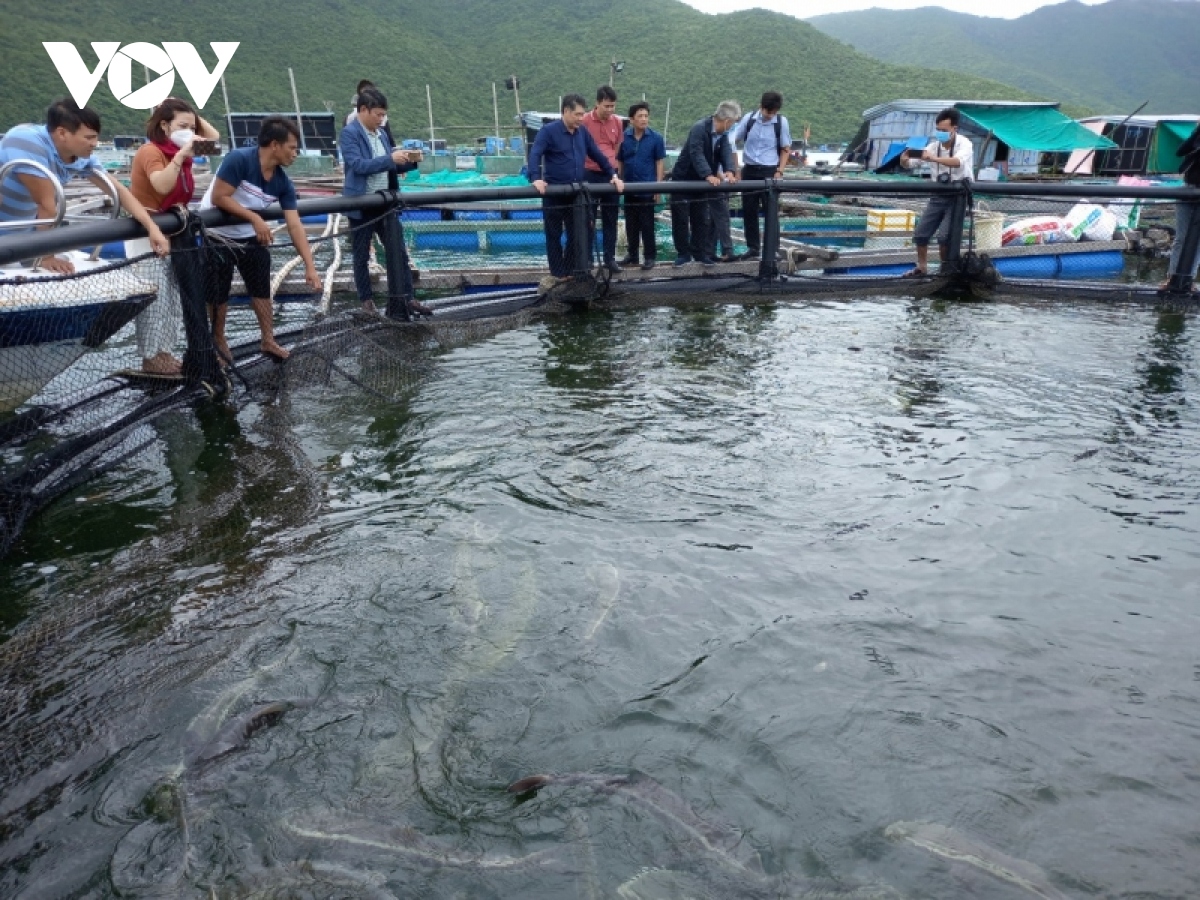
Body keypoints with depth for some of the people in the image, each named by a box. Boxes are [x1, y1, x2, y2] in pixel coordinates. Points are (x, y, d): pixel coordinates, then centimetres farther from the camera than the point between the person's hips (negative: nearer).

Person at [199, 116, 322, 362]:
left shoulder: (283, 183, -10)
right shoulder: (239, 160, -26)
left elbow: (295, 225, -13)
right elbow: (218, 197, -27)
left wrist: (310, 266, -18)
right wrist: (255, 218, -28)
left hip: (250, 237, 6)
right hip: (217, 236, -5)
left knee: (262, 287, 8)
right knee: (218, 293, 2)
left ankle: (268, 340, 21)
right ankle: (218, 341, 23)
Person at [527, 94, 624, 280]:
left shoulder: (583, 132, 9)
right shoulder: (548, 130, -7)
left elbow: (598, 155, 15)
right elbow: (535, 154, -18)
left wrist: (613, 175, 8)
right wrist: (536, 178, -34)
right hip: (554, 194, -5)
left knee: (577, 236, 7)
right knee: (554, 236, 5)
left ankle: (571, 273, 19)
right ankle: (558, 275, 14)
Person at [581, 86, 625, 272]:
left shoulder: (617, 122, 5)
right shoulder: (585, 121, -8)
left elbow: (618, 148, 14)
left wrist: (615, 169, 10)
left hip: (611, 175, 4)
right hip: (590, 175, -4)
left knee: (611, 219, 8)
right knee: (588, 219, 3)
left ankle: (610, 257, 16)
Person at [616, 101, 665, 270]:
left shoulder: (655, 138, -4)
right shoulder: (624, 137, 1)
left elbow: (659, 162, -2)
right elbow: (619, 161, 8)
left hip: (648, 188, -3)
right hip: (629, 187, 3)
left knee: (647, 224, 1)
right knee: (631, 223, 12)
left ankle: (650, 256, 9)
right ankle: (632, 254, 22)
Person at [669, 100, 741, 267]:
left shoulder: (723, 134, 1)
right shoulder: (699, 128, -22)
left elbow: (725, 154, -9)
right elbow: (696, 154, -33)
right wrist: (709, 175, -44)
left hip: (702, 181, 7)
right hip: (683, 179, -6)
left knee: (701, 219, 7)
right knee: (681, 219, -1)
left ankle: (700, 253, 14)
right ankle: (683, 253, 9)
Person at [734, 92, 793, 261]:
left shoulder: (782, 122, -3)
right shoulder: (749, 119, -2)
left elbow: (786, 150, 5)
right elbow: (734, 142, 5)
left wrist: (779, 171, -6)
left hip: (770, 171, -2)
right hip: (749, 171, 2)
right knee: (749, 210, 5)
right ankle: (753, 247, 15)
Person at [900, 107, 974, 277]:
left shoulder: (964, 144, -14)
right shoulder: (934, 146, 2)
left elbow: (958, 162, -36)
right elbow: (910, 164, 3)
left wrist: (934, 159, -52)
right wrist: (904, 159, -23)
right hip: (938, 196, 6)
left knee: (944, 236, -17)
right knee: (920, 234, 3)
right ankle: (921, 267, 24)